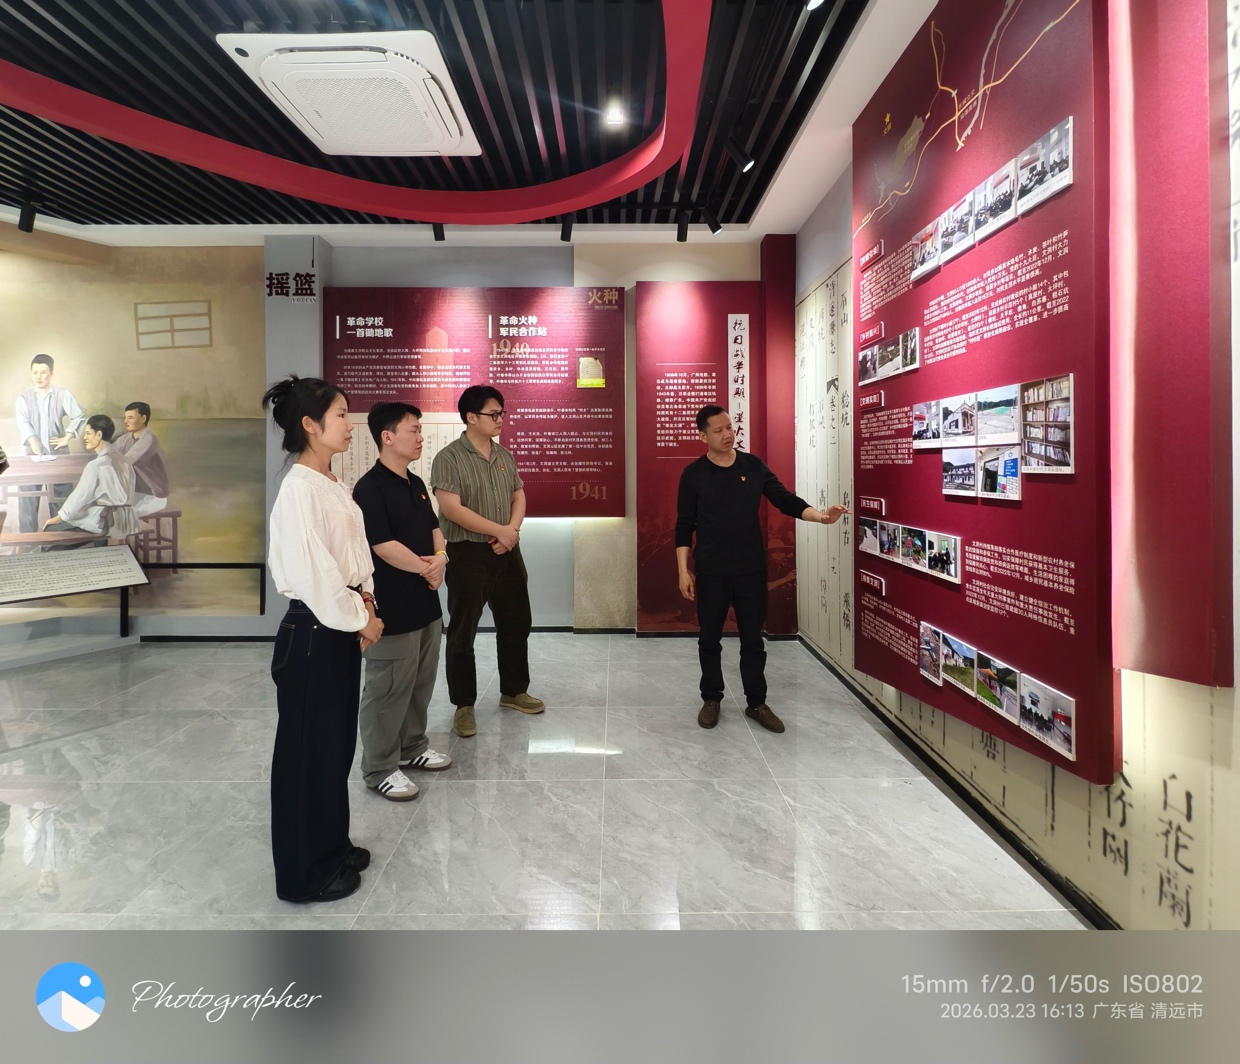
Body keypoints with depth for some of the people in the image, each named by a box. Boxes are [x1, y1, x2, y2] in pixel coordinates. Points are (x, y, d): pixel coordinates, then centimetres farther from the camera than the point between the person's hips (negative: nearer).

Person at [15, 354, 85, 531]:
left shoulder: (63, 394, 4)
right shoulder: (23, 398, 4)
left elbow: (79, 417, 1)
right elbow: (23, 422, -10)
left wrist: (67, 438, -6)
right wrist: (32, 441, -27)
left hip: (57, 454, 0)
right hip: (31, 454, 0)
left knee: (61, 498, 4)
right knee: (27, 499, 0)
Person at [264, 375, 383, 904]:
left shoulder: (334, 485, 8)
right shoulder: (299, 490, -19)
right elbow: (313, 573, -22)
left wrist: (365, 598, 0)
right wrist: (360, 621, -12)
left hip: (340, 628, 9)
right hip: (311, 632, -9)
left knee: (337, 743, 20)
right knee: (307, 751, 7)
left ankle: (331, 847, 39)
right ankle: (303, 874, 25)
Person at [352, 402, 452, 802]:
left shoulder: (416, 484, 11)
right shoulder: (369, 488, -16)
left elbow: (434, 528, 16)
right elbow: (384, 547, -21)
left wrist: (440, 558, -5)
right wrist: (427, 569, -9)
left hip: (426, 603, 9)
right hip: (392, 608, -8)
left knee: (421, 683, 18)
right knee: (388, 690, 3)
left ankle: (413, 747, 36)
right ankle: (380, 768, 18)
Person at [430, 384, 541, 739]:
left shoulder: (505, 456, 9)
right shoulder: (448, 458, -11)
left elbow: (518, 498, 10)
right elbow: (452, 509, -19)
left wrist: (513, 530, -10)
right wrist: (499, 530, -17)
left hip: (507, 552, 6)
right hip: (467, 554, -6)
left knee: (516, 624, 14)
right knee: (462, 632, 3)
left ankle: (513, 691, 31)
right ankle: (464, 705, 16)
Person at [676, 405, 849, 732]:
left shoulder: (754, 466, 1)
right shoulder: (693, 474, -4)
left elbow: (785, 500, 2)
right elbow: (684, 527, -2)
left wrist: (820, 516, -16)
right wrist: (684, 571, -6)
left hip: (752, 569, 2)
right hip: (711, 571, -1)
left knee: (753, 639, 10)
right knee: (710, 639, 10)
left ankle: (756, 703, 23)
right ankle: (711, 699, 27)